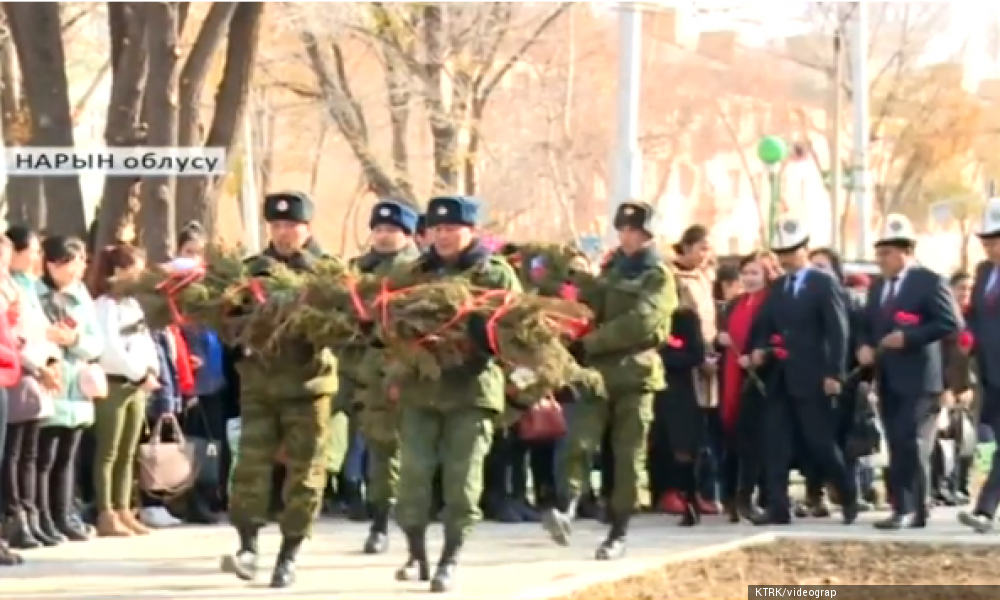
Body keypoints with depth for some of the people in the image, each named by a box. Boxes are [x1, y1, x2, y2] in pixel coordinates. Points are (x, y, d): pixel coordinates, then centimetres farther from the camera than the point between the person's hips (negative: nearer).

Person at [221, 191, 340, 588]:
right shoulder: (252, 269, 9)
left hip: (308, 383, -2)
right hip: (259, 382, 2)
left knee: (304, 471, 1)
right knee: (251, 463, -8)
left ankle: (289, 554, 9)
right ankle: (248, 546, -6)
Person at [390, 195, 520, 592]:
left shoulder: (497, 273, 2)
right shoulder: (414, 272, 13)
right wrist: (395, 374, 7)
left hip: (472, 388, -3)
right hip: (419, 387, 3)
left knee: (462, 477, -3)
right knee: (413, 472, 1)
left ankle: (449, 562, 4)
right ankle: (417, 556, 13)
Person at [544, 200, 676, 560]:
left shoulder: (659, 276, 1)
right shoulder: (610, 271, 20)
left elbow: (640, 322, -13)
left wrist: (590, 343, -15)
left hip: (636, 374, -4)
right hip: (597, 371, 4)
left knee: (629, 456, 0)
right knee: (579, 442, -16)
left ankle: (618, 534, 5)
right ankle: (566, 511, -26)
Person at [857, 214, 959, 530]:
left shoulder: (929, 281, -6)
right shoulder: (878, 288, 18)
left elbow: (950, 323, -14)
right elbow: (867, 325, 23)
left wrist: (908, 336, -20)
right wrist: (865, 346, 0)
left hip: (918, 379, -8)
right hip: (888, 380, 8)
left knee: (912, 445, -12)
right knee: (899, 446, 8)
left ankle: (910, 509, -12)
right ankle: (906, 509, 11)